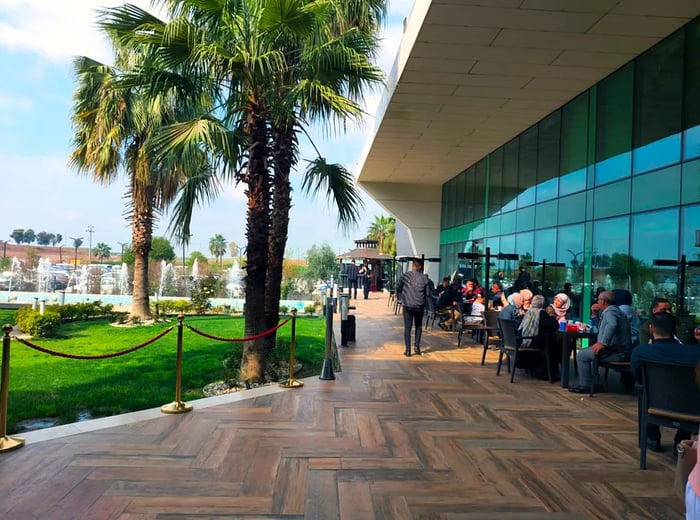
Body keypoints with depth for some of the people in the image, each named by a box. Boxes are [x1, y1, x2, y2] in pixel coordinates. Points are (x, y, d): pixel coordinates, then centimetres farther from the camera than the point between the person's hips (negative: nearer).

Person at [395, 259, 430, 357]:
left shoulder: (405, 275, -5)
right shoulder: (424, 277, -4)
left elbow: (398, 289, -3)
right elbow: (428, 293, 0)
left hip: (407, 305, 0)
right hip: (419, 305, 0)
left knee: (407, 327, 6)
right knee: (418, 326, 19)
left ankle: (408, 350, 4)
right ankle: (416, 346, 11)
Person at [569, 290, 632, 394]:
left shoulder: (610, 312, -14)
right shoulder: (614, 310, 20)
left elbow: (611, 325, -39)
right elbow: (600, 329, 32)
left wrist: (602, 343, -38)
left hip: (616, 352, -11)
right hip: (620, 350, 11)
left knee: (581, 355, -8)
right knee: (587, 352, 27)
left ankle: (585, 386, 1)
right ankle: (594, 382, 26)